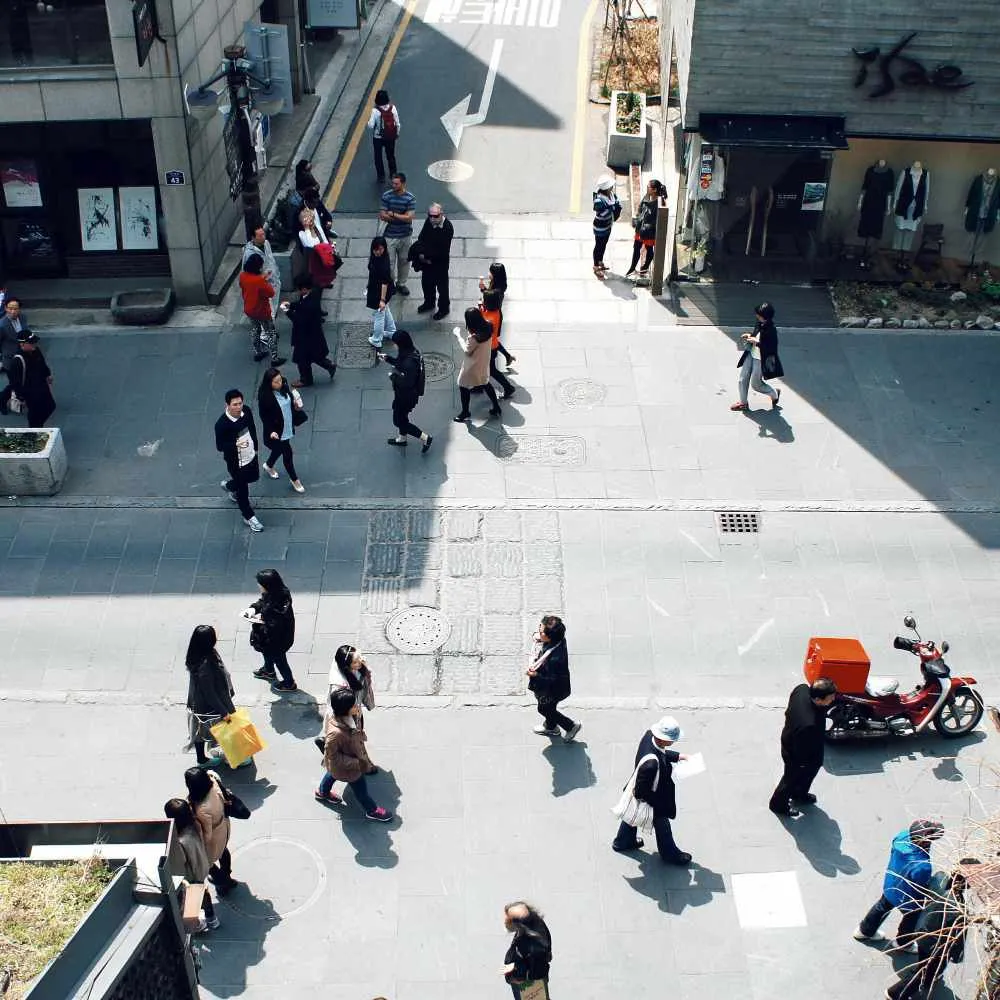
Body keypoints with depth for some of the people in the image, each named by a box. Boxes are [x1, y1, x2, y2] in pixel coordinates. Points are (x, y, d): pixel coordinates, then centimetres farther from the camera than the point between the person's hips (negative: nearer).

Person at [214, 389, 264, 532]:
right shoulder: (222, 424, -32)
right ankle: (249, 517, 37)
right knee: (243, 490, 13)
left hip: (251, 456, 6)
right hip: (236, 462, -6)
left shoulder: (247, 411, -14)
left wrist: (255, 446, 15)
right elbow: (219, 446, -22)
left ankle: (229, 485, 58)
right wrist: (235, 444, -41)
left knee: (254, 477, 30)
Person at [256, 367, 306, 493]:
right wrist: (271, 431, -26)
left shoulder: (284, 387, -11)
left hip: (288, 427, 7)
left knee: (279, 448, 28)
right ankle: (294, 479, 26)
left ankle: (269, 466, 58)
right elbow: (264, 416, -19)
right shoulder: (264, 396, -28)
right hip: (277, 430, -7)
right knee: (287, 453, 5)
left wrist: (296, 406, -10)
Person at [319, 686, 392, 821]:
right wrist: (355, 762, -27)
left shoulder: (346, 716, -23)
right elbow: (332, 754, -31)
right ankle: (371, 810, 45)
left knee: (332, 774, 35)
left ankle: (322, 793, 65)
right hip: (346, 766, -7)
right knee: (360, 788, 18)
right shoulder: (336, 733, -47)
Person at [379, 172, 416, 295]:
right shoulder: (386, 196, -9)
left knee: (404, 261, 15)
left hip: (406, 236, 1)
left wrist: (392, 214, -18)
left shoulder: (410, 198, -12)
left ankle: (401, 284, 34)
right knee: (389, 262, 3)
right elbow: (383, 216, -11)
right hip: (390, 235, -1)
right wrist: (401, 217, -19)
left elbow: (409, 217, -19)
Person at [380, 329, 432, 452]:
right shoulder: (409, 353, -7)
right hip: (403, 393, 9)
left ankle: (425, 439, 17)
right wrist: (388, 359, 8)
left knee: (399, 421, 9)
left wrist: (393, 376, -21)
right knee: (401, 416, 28)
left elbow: (407, 382, -33)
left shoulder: (410, 362, -36)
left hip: (406, 396, -9)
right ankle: (401, 439, 51)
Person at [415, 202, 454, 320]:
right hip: (427, 259, 6)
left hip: (441, 261, -6)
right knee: (426, 282, 23)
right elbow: (421, 238, 0)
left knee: (442, 285, 10)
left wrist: (428, 257, -22)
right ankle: (429, 303, 46)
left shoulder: (448, 227, -26)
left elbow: (443, 249, -26)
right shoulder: (428, 222, -8)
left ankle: (444, 308, 28)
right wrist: (421, 253, -16)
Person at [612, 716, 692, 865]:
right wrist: (660, 805, -19)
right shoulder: (651, 763, -47)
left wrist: (678, 756, -4)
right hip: (652, 800, -8)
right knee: (662, 825, 22)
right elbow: (642, 792, -32)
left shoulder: (649, 734, -25)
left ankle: (623, 841, 60)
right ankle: (670, 854, 50)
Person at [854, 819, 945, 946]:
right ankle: (903, 943, 55)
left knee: (882, 907, 34)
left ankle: (864, 931, 56)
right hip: (907, 899, -5)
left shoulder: (902, 836, -28)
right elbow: (921, 889, -26)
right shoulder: (922, 867, -46)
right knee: (911, 918, 28)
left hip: (889, 886, 6)